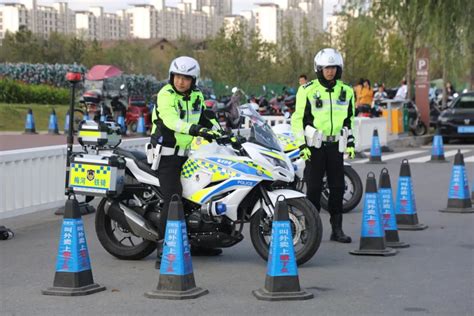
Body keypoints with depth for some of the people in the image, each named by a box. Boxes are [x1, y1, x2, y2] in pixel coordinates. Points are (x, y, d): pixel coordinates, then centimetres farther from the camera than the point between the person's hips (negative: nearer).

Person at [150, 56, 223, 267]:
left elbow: (205, 117, 22)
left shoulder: (196, 96, 10)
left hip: (185, 154, 8)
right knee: (173, 200, -19)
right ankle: (163, 251, -19)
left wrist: (218, 133, 5)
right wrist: (196, 130, -43)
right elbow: (172, 120, -31)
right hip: (166, 155, -8)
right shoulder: (165, 95, -14)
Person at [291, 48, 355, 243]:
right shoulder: (307, 90, -3)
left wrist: (351, 143, 12)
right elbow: (298, 119, -2)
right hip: (314, 146, -4)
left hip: (336, 145, 4)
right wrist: (302, 145, -9)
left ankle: (337, 229, 11)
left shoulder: (346, 91, 10)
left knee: (338, 187, 4)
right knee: (314, 187, -3)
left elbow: (349, 119, 20)